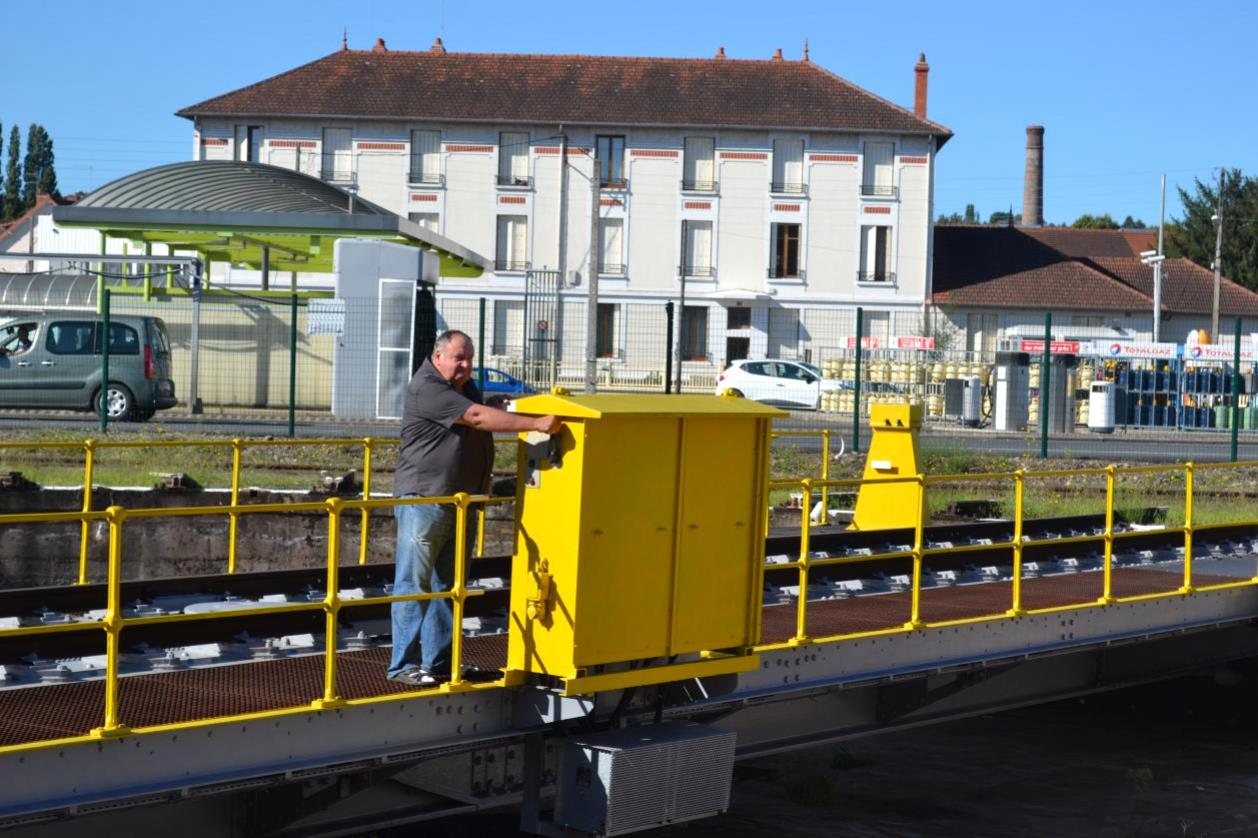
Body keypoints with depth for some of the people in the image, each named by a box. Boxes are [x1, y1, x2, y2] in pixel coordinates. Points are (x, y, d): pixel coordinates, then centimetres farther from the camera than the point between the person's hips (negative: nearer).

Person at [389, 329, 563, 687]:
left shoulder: (466, 387, 15)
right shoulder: (427, 389, -15)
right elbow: (478, 417, -23)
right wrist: (537, 424, -27)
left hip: (461, 503, 9)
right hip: (424, 500, -9)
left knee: (448, 585, 11)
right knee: (414, 584, -6)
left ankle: (438, 663, 17)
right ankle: (404, 665, -4)